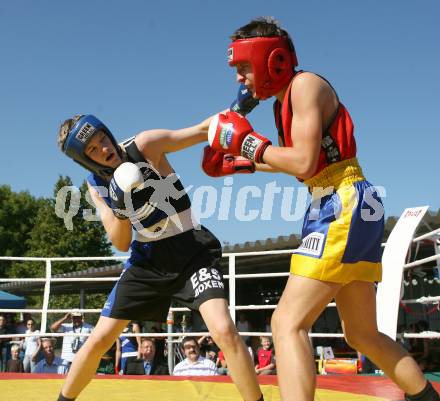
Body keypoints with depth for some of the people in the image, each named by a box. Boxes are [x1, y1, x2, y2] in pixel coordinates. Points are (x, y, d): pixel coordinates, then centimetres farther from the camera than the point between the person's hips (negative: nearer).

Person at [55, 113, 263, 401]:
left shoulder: (144, 146, -14)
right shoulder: (97, 186, -1)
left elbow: (201, 131, -17)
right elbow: (121, 244, -5)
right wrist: (121, 210, -24)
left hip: (193, 250, -4)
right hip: (148, 258, 4)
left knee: (224, 331, -25)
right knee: (98, 341, 5)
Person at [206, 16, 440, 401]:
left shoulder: (305, 84, -9)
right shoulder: (286, 99, 16)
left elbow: (304, 164, -18)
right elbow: (294, 163, 29)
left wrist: (248, 141, -8)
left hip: (346, 206, -10)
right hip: (350, 210, 10)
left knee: (288, 323, -15)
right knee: (363, 335, 18)